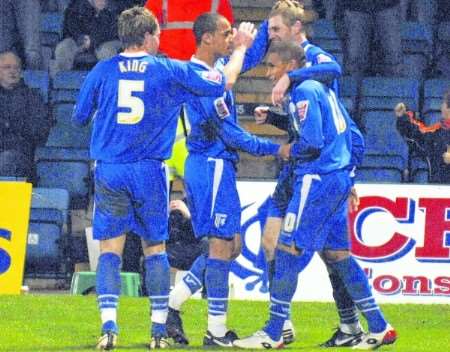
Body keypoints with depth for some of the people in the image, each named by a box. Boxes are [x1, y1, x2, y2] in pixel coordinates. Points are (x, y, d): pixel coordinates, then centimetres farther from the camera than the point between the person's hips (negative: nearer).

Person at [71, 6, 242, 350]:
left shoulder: (102, 71, 1)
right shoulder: (170, 71, -1)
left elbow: (79, 117, 12)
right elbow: (222, 82, 4)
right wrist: (240, 49, 21)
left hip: (108, 170, 0)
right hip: (149, 171, 0)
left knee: (110, 249, 3)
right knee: (155, 247, 11)